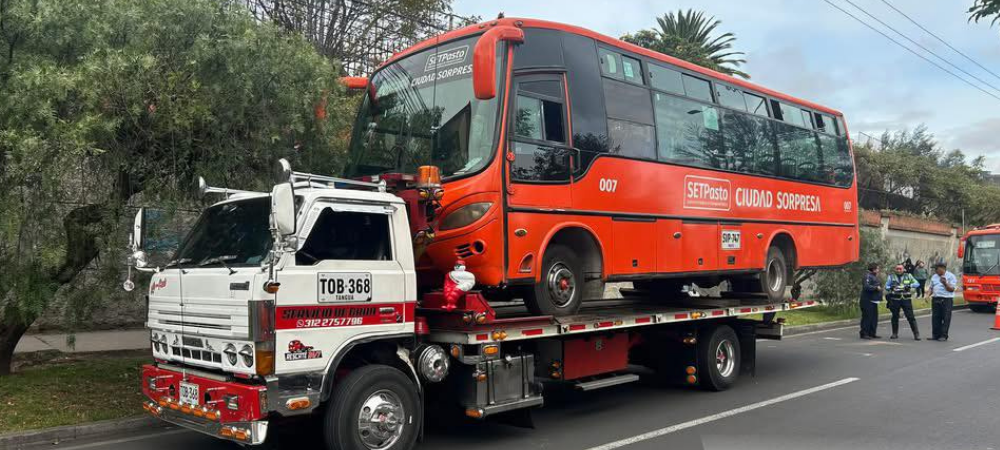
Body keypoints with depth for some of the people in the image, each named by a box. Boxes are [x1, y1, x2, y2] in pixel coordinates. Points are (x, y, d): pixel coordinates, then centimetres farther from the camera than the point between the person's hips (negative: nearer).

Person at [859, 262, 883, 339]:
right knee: (867, 317, -9)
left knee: (874, 318, 12)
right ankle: (864, 334, -5)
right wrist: (876, 288, -21)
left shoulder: (874, 277, 21)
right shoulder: (868, 276, -12)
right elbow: (866, 286, -24)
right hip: (868, 300, -11)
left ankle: (872, 333, 19)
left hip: (873, 300, 11)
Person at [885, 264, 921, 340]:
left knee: (911, 317, -4)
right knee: (895, 317, 7)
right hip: (895, 300, 1)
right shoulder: (891, 277, 7)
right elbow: (886, 286, 4)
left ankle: (916, 334, 1)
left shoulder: (908, 276, 8)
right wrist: (890, 288, -19)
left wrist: (910, 286, -16)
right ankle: (895, 334, 18)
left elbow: (917, 284, 3)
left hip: (906, 299, -1)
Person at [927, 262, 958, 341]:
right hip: (935, 299, 5)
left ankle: (944, 336, 1)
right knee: (935, 318, 5)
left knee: (946, 318, -3)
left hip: (947, 300, -5)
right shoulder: (934, 276, 17)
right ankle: (935, 335, 11)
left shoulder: (950, 276, -1)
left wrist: (945, 283, -21)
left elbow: (952, 289, -7)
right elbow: (931, 288, 23)